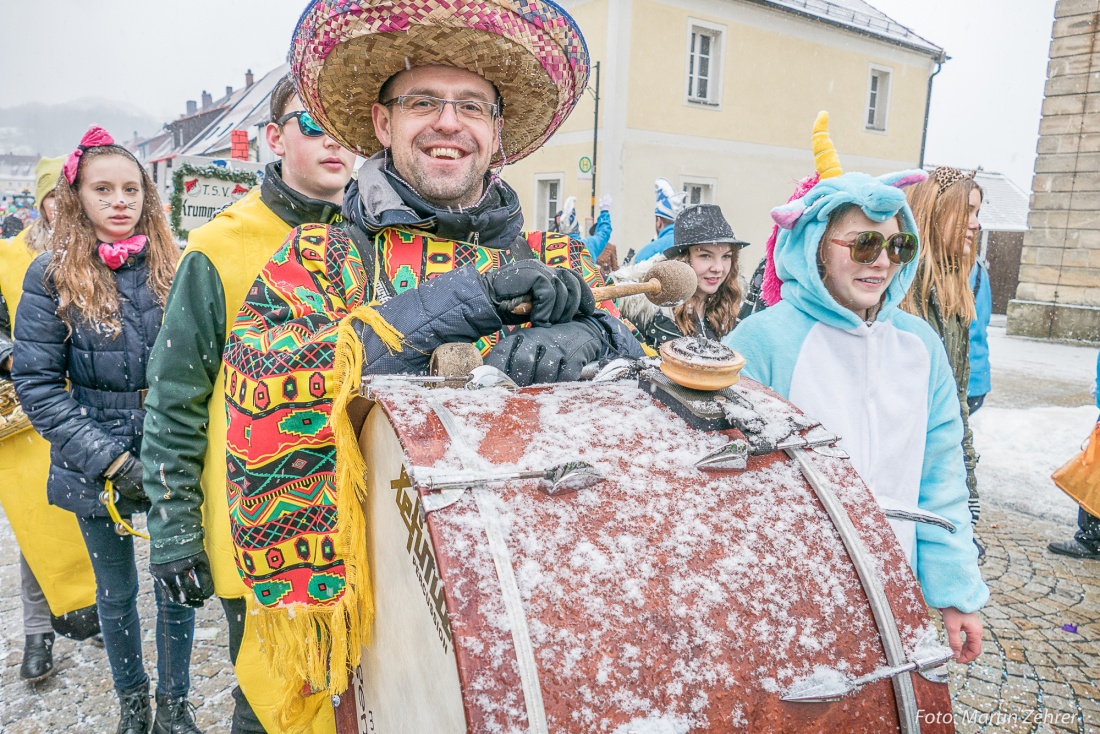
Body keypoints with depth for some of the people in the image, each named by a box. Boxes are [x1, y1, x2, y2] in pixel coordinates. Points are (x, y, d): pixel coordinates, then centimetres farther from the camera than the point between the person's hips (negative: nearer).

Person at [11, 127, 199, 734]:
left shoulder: (173, 268, -2)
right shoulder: (52, 275, -5)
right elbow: (35, 382, -7)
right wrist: (109, 459, -16)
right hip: (98, 471, 0)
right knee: (115, 592, 18)